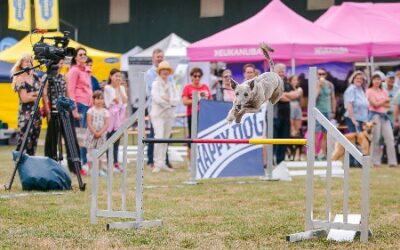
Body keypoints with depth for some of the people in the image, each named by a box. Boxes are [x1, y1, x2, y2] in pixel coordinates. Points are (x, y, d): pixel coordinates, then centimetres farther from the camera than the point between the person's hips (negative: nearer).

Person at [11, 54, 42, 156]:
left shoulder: (35, 77, 12)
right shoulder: (20, 79, -6)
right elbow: (24, 98, -13)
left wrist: (31, 94, -8)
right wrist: (36, 94, -2)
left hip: (36, 112, 6)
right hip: (25, 113, -6)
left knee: (33, 142, 7)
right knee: (24, 141, -10)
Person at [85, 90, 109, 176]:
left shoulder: (105, 112, 2)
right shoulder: (91, 111, -3)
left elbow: (106, 124, -5)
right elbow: (89, 123, -8)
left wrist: (100, 133, -16)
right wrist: (94, 132, -16)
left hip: (101, 135, 2)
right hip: (91, 134, -2)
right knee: (91, 152, -1)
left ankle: (100, 169, 15)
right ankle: (91, 169, 3)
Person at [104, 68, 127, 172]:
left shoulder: (122, 88, 15)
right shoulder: (108, 88, -4)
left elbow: (125, 100, 1)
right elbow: (116, 100, -12)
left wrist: (119, 88, 1)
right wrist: (116, 88, -3)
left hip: (120, 114, 6)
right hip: (112, 114, -6)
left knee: (117, 141, 7)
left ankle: (116, 163, 10)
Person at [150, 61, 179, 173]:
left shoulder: (171, 84, 14)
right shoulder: (156, 84, -1)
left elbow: (177, 99, 6)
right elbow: (156, 98, -14)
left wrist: (168, 100, -13)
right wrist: (170, 104, -8)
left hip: (169, 114, 5)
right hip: (158, 114, -5)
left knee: (165, 139, 8)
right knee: (159, 137, -15)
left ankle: (162, 163, 13)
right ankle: (157, 164, -16)